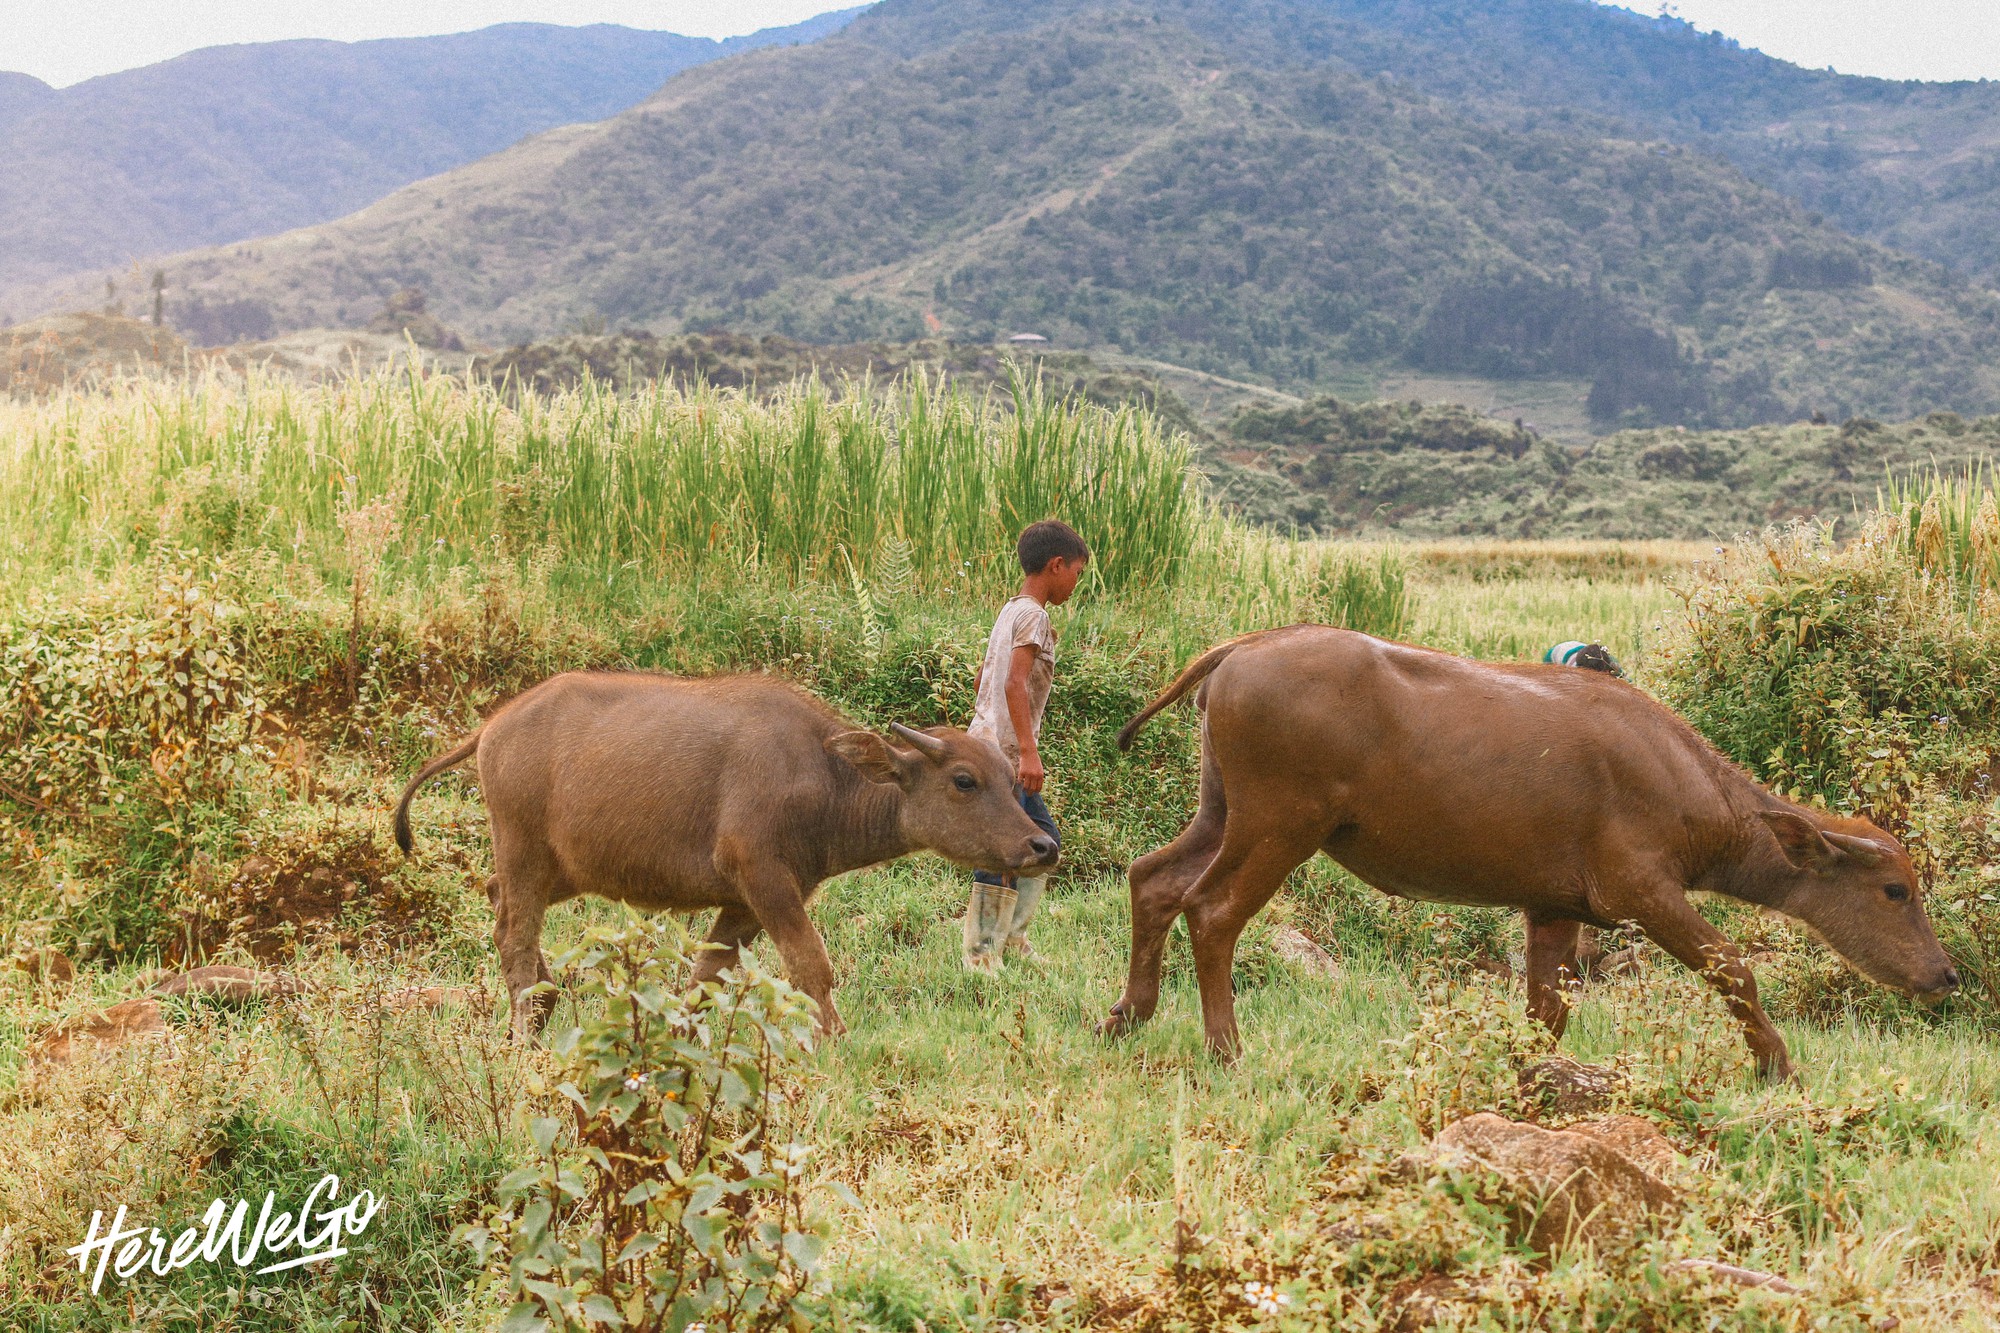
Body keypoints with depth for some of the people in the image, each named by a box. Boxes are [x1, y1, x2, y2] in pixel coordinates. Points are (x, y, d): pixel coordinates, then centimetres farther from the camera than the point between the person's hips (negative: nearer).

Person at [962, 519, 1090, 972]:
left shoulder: (1009, 611, 17)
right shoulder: (1033, 615, -11)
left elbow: (981, 679, 24)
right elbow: (1015, 683, -22)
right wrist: (1028, 750, -27)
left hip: (990, 741, 10)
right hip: (1006, 748, -10)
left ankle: (1011, 935, 16)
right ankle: (982, 952, -6)